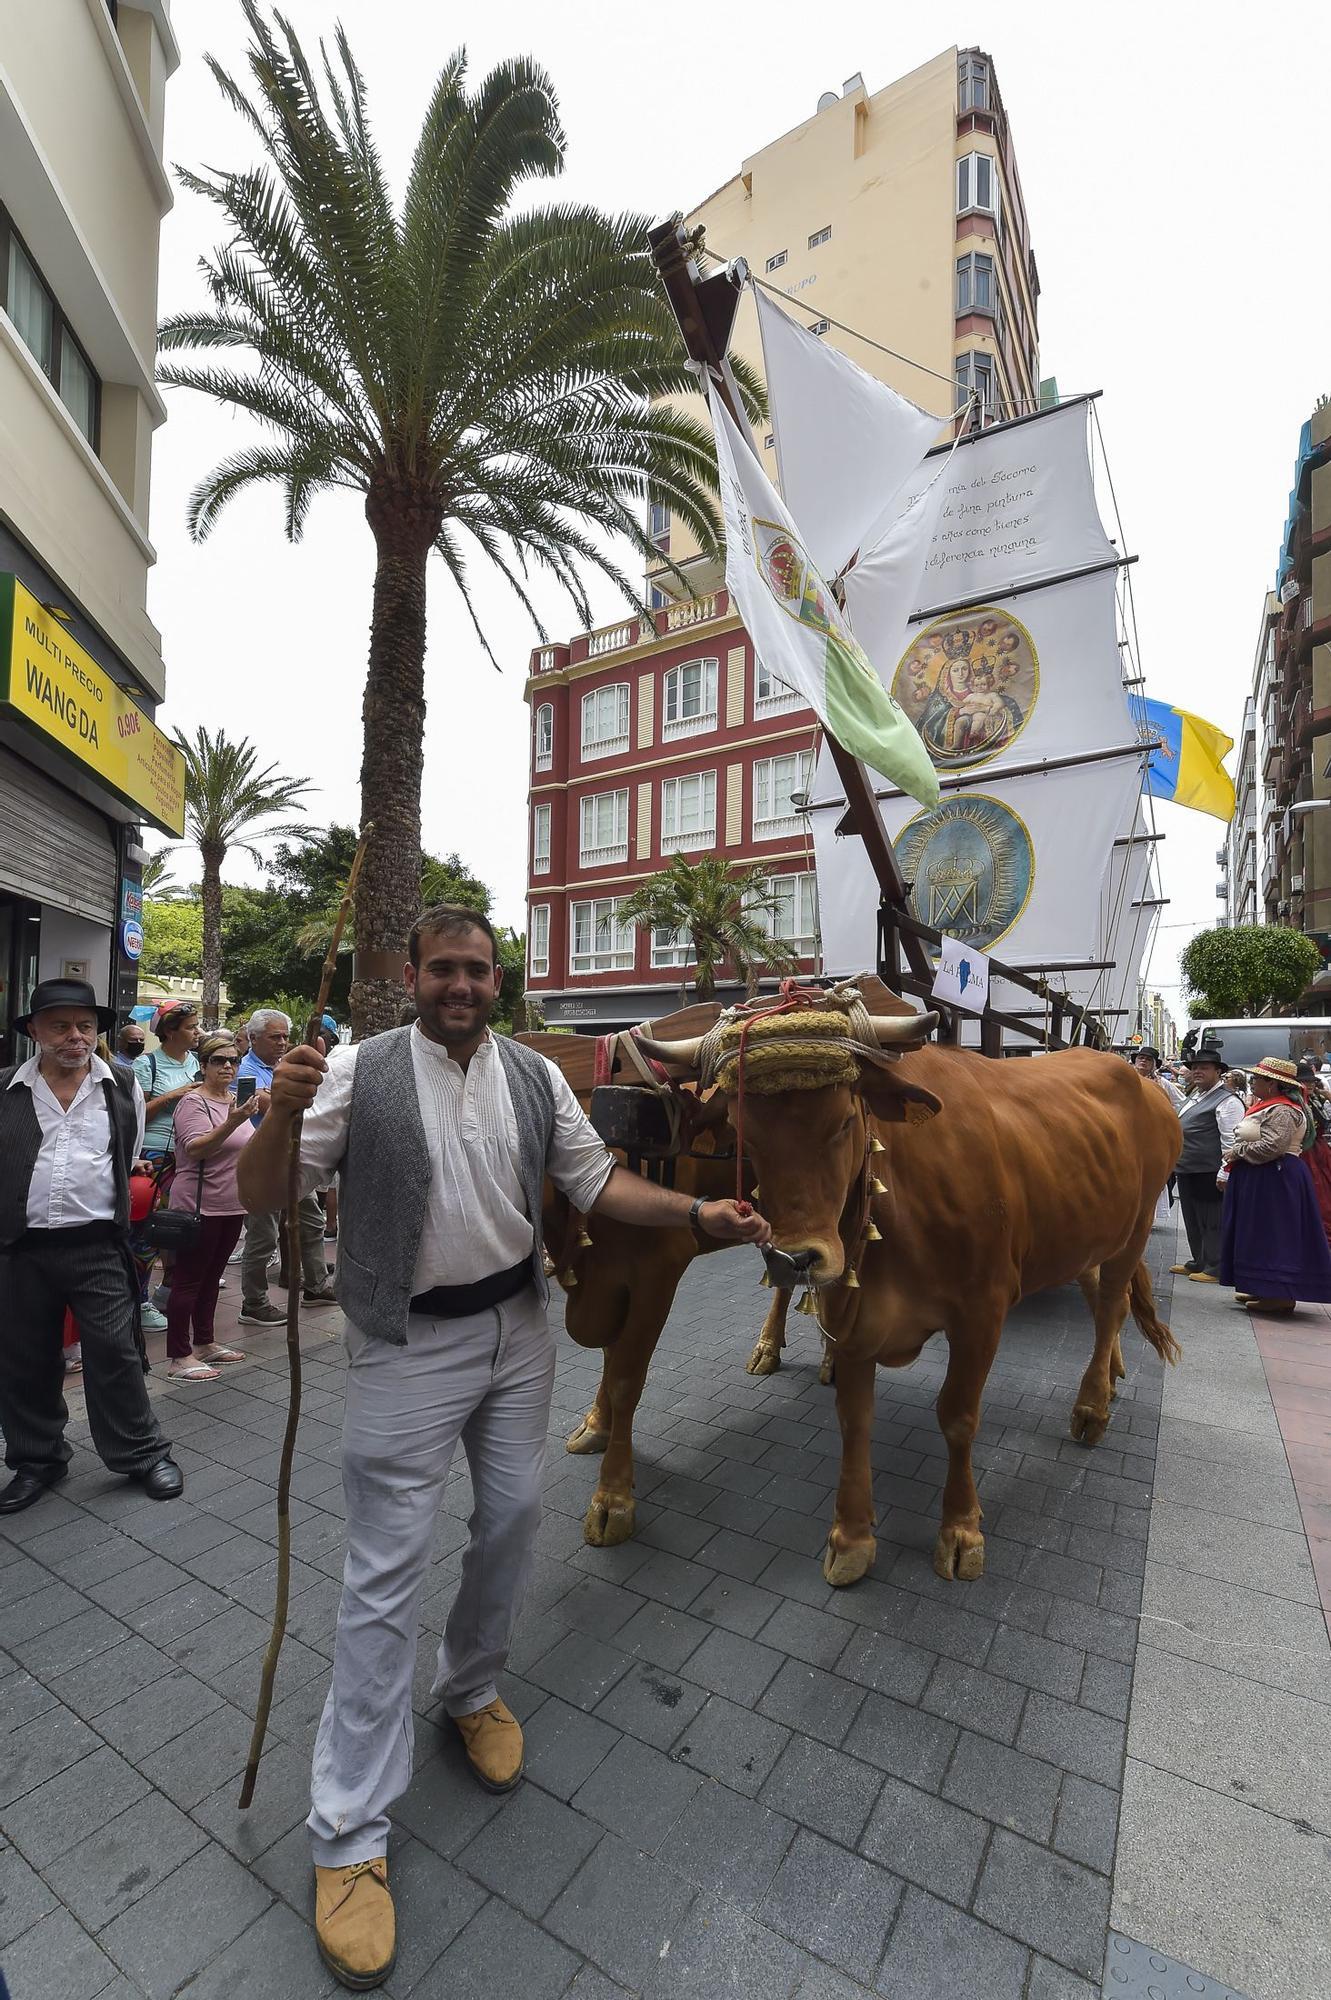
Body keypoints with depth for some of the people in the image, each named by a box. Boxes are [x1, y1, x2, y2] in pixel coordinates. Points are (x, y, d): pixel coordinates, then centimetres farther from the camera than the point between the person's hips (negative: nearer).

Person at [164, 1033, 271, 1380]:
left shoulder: (237, 1101, 11)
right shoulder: (194, 1103, -13)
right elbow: (195, 1150, -27)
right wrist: (231, 1123, -36)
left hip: (231, 1205, 8)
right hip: (200, 1206, -8)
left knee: (211, 1276, 16)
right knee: (188, 1280, 0)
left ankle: (204, 1344, 26)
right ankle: (178, 1357, 7)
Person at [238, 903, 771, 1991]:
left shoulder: (537, 1078, 0)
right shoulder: (360, 1071, -11)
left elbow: (599, 1182, 5)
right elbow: (262, 1196, -11)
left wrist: (700, 1210, -6)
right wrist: (283, 1114, -31)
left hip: (518, 1331, 5)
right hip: (408, 1348, -4)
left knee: (512, 1518, 18)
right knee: (388, 1571, 3)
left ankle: (472, 1691, 47)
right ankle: (350, 1834, 23)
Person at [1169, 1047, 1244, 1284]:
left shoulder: (1227, 1101, -12)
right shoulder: (1193, 1097, 17)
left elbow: (1231, 1142, -16)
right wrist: (1176, 1164, 24)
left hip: (1207, 1173, -9)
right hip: (1186, 1171, 9)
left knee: (1211, 1222, 1)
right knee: (1192, 1220, 17)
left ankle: (1214, 1268, 10)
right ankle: (1197, 1262, 29)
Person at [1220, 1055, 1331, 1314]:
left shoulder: (1282, 1111, -19)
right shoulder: (1269, 1106, 14)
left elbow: (1270, 1146, -27)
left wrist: (1237, 1152, -16)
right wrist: (1236, 1153, 7)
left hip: (1274, 1180, -11)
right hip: (1260, 1179, 11)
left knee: (1272, 1236, -5)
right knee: (1263, 1235, 14)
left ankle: (1281, 1296, 2)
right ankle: (1265, 1290, 20)